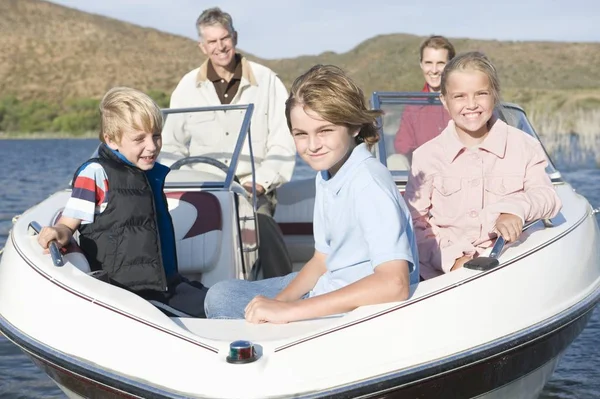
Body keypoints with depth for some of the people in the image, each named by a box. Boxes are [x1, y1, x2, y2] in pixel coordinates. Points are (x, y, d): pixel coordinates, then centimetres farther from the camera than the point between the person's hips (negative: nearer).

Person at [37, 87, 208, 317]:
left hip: (164, 284, 8)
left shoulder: (156, 174, 14)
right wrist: (60, 233, -31)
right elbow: (68, 224, -9)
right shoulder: (96, 174, -9)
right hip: (120, 289, -8)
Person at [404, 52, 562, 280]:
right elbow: (414, 222, 1)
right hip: (444, 274, -1)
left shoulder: (524, 147, 6)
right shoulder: (427, 156, 4)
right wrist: (450, 259, -15)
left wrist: (516, 207, -23)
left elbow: (547, 196, -1)